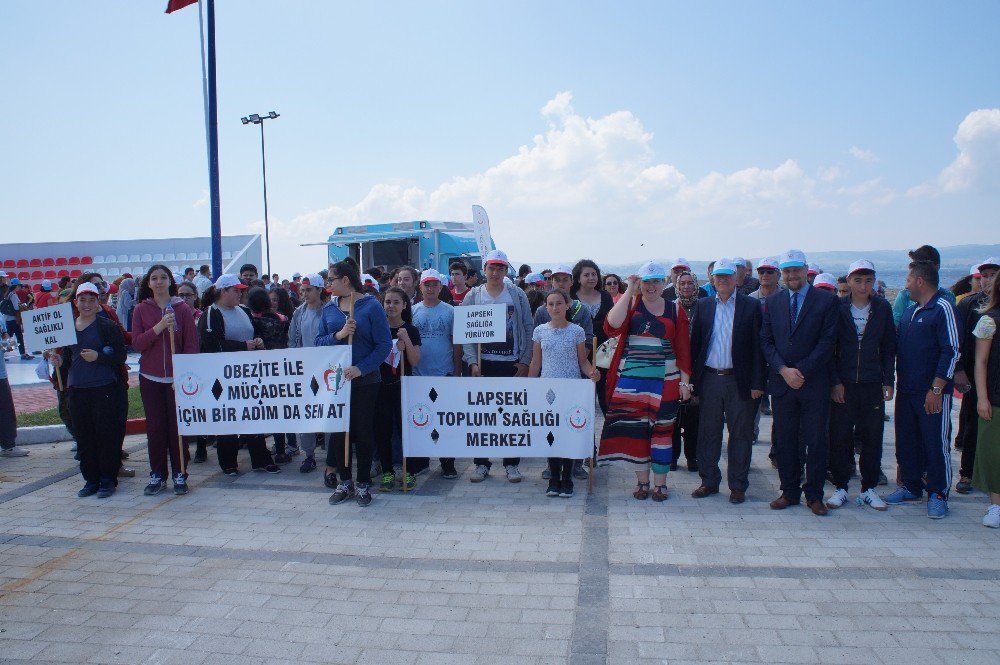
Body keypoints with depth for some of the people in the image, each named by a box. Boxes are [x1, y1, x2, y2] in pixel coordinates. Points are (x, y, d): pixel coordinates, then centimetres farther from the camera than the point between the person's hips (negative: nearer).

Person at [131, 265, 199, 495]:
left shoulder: (182, 308, 0)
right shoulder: (141, 310, 4)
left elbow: (191, 344, 0)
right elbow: (137, 343, -5)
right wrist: (160, 326, -17)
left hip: (177, 377, -1)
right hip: (150, 377, 1)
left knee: (177, 425, 1)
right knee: (155, 426, 4)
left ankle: (179, 474, 11)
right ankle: (157, 474, 15)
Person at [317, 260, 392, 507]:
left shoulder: (371, 306, -8)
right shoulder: (329, 308, 6)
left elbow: (385, 344, -12)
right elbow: (319, 341, 3)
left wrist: (361, 368, -20)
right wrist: (338, 335, -16)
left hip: (365, 380, -4)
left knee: (363, 431, 4)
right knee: (338, 429, 9)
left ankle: (363, 484, 18)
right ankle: (345, 482, 23)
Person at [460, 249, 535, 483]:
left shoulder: (517, 295, 5)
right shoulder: (473, 296, 5)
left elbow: (528, 329, 5)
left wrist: (525, 361, -2)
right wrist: (472, 361, -8)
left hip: (512, 364, 0)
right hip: (483, 365, 0)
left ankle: (511, 463, 16)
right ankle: (481, 463, 15)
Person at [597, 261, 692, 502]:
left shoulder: (675, 310, 6)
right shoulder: (631, 304, 4)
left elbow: (683, 349, 5)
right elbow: (612, 326, -16)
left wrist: (685, 381, -2)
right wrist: (629, 291, -13)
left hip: (665, 381, 0)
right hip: (631, 380, 0)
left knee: (661, 429, 5)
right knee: (636, 429, 5)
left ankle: (660, 482, 17)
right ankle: (642, 481, 18)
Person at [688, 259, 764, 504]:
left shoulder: (751, 306, 1)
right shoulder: (703, 305, 8)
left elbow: (757, 346, -2)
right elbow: (695, 342, 7)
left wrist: (757, 383, -7)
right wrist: (692, 378, 1)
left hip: (739, 381, -2)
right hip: (709, 380, 2)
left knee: (740, 434, 5)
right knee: (708, 432, 9)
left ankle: (737, 486, 16)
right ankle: (709, 481, 21)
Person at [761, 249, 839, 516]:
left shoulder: (826, 300, 0)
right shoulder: (772, 302, 10)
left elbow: (827, 341, -6)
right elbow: (766, 341, 6)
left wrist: (802, 371, -12)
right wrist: (784, 370, -9)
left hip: (814, 382, -3)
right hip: (781, 383, 3)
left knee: (815, 441, 4)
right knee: (785, 440, 8)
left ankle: (814, 495, 16)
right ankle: (790, 492, 19)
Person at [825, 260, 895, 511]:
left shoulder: (883, 309, 3)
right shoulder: (838, 308, -1)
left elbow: (889, 347, 7)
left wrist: (888, 381, 1)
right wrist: (835, 382, -6)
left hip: (872, 385, 1)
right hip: (842, 385, -1)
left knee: (872, 438, 6)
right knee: (839, 438, 3)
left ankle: (869, 488, 19)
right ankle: (840, 487, 15)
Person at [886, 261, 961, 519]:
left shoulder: (943, 309, -10)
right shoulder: (909, 311, 15)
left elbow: (951, 351, -15)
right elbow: (896, 347, 20)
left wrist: (936, 389, -18)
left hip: (932, 394, -8)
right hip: (906, 390, 8)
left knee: (936, 444, 1)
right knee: (906, 441, 13)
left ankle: (937, 494, 11)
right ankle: (910, 486, 25)